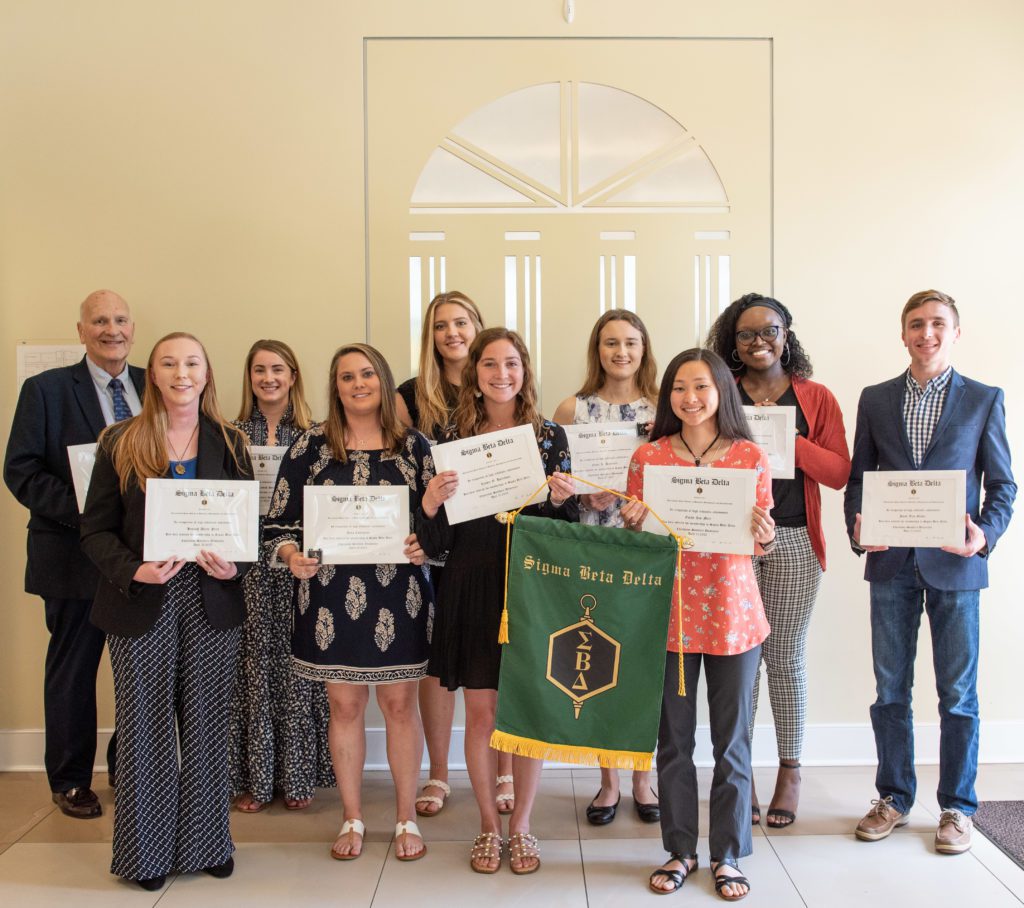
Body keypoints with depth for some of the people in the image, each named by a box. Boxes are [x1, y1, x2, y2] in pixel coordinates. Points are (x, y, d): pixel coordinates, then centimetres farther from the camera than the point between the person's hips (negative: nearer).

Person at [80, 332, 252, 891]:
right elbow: (96, 530, -2)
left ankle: (206, 843, 25)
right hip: (142, 604, -1)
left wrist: (234, 566, -11)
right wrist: (133, 571, -18)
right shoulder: (121, 444, 0)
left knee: (207, 726, 9)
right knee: (144, 727, 6)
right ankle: (146, 850, 23)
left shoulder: (229, 444, 5)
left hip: (211, 603, 2)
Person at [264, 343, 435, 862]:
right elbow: (280, 520, 3)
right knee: (344, 705, 10)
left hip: (397, 594, 0)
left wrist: (425, 546, -14)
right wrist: (291, 556, -15)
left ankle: (406, 819, 23)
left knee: (400, 704, 7)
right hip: (330, 594, 1)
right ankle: (352, 820, 27)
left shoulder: (413, 445, 2)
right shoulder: (310, 446, 2)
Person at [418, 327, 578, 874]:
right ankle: (488, 826, 26)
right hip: (473, 588, 0)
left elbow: (568, 526, 4)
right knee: (481, 710, 7)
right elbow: (438, 541, 0)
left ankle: (520, 825, 25)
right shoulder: (454, 438, 2)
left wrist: (562, 499, -16)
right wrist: (431, 502, -19)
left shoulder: (549, 436, 2)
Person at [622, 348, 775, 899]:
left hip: (733, 614, 0)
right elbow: (635, 541, 6)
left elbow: (761, 543, 4)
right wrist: (633, 523, -15)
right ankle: (679, 850, 27)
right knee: (674, 739, 10)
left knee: (732, 741, 8)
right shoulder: (648, 457, 0)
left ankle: (727, 856, 25)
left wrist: (764, 537, -18)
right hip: (669, 614, 1)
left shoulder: (750, 457, 0)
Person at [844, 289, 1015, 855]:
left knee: (958, 692, 6)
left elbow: (1003, 484, 4)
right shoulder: (875, 400, 8)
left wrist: (985, 534, -14)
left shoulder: (984, 400, 4)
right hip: (892, 563, 2)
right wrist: (857, 528, -9)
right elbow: (858, 477, 9)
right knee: (890, 688, 9)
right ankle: (893, 798, 24)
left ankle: (957, 807, 21)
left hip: (954, 565, -1)